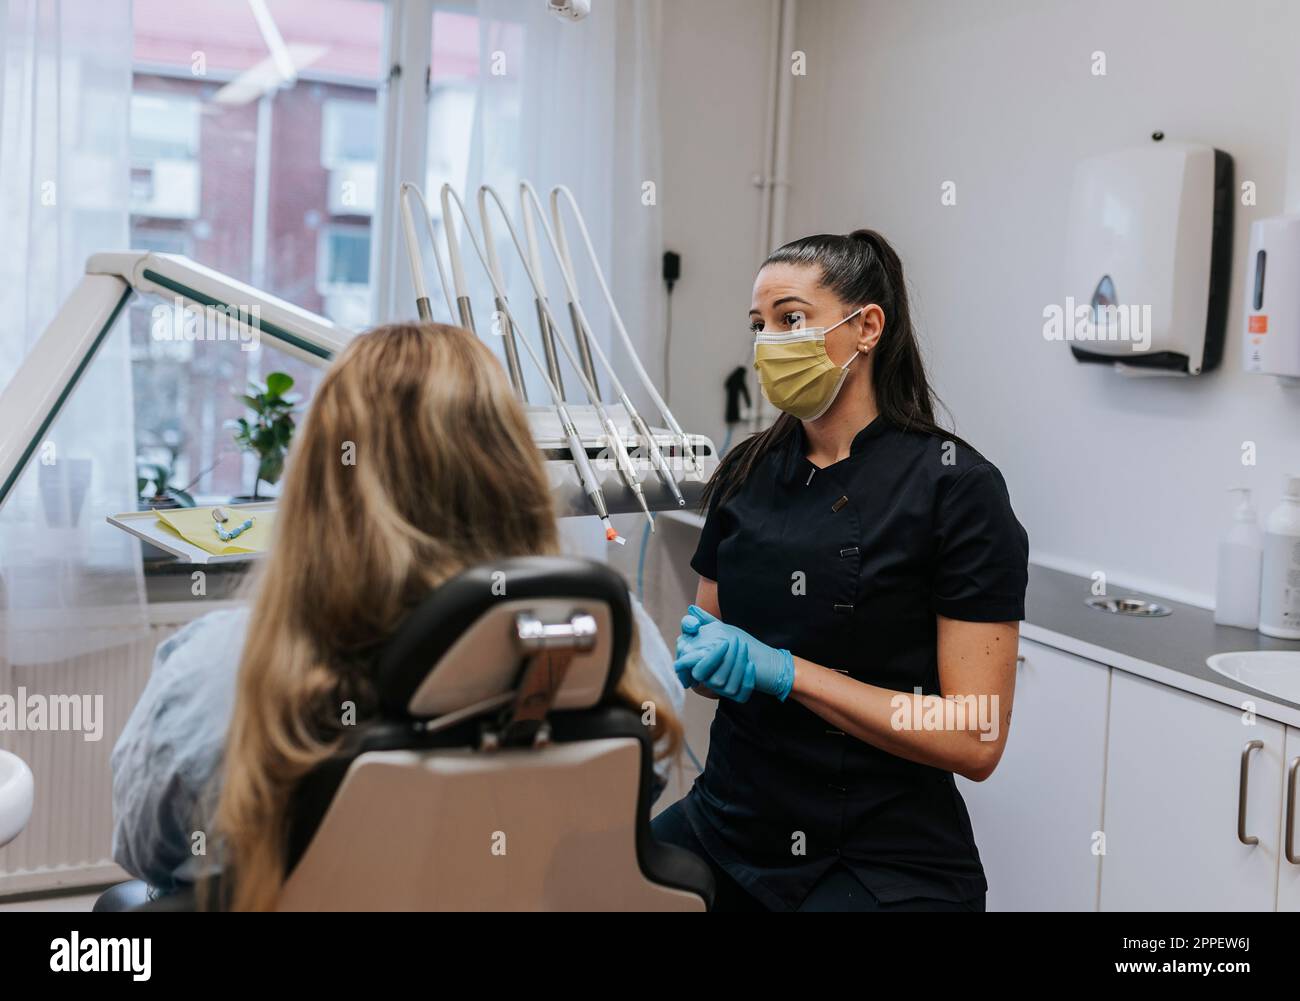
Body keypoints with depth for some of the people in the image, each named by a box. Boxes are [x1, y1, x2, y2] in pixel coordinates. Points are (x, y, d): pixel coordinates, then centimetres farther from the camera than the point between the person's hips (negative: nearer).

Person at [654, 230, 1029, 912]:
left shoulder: (957, 487, -12)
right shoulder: (748, 473, 5)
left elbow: (975, 740, -15)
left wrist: (784, 670, -20)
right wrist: (663, 652, -10)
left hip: (884, 860, -5)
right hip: (730, 823, 5)